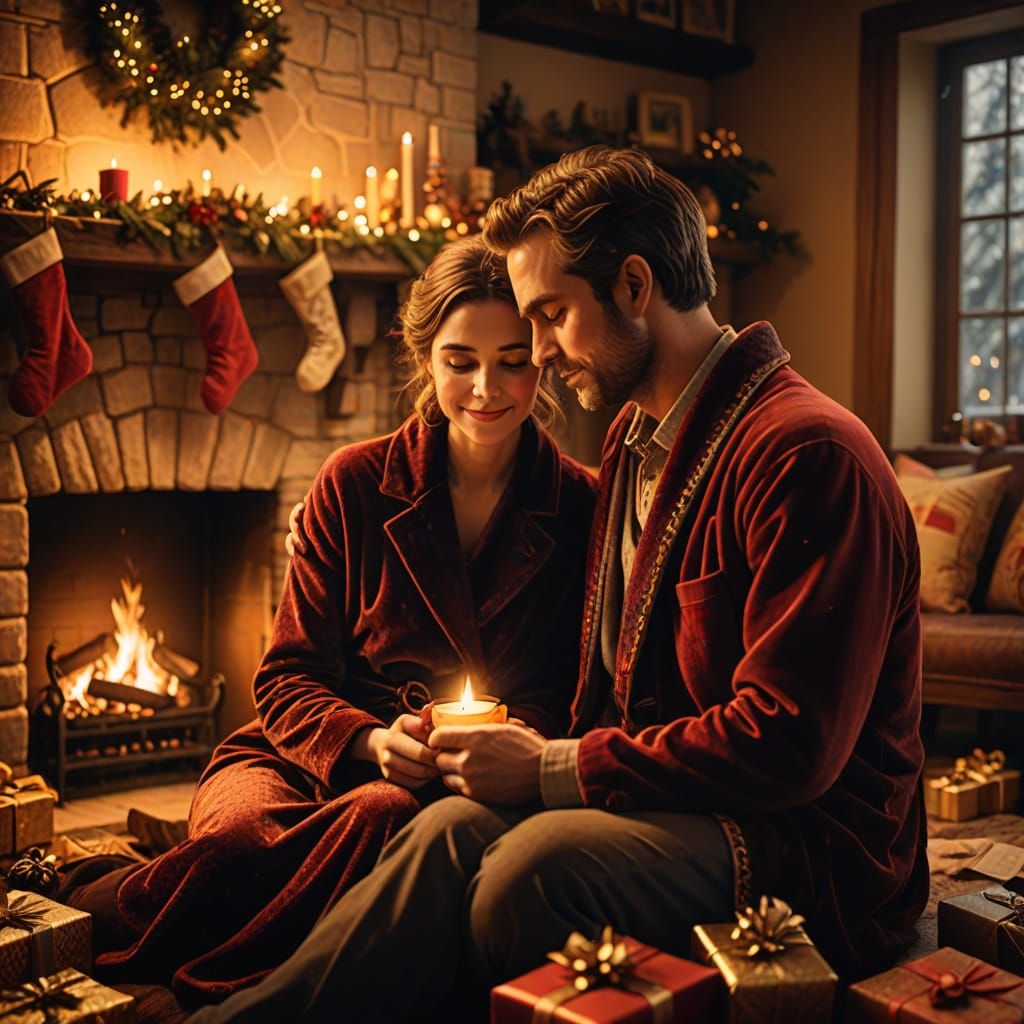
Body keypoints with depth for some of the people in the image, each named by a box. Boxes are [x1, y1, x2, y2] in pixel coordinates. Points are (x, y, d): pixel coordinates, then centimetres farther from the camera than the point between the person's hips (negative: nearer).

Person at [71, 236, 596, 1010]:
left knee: (384, 818, -37)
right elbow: (289, 675, 6)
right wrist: (369, 740, -15)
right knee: (243, 827, -36)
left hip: (475, 786, 0)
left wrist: (530, 747, -16)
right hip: (320, 758, 1)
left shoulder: (584, 507, 5)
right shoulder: (358, 484, 6)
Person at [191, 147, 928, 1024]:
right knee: (456, 830, -21)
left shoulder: (808, 454, -16)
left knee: (549, 855, -31)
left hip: (813, 852, -7)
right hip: (677, 807, 7)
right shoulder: (636, 436, 14)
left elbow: (787, 744, -21)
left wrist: (555, 769, -16)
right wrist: (542, 755, 0)